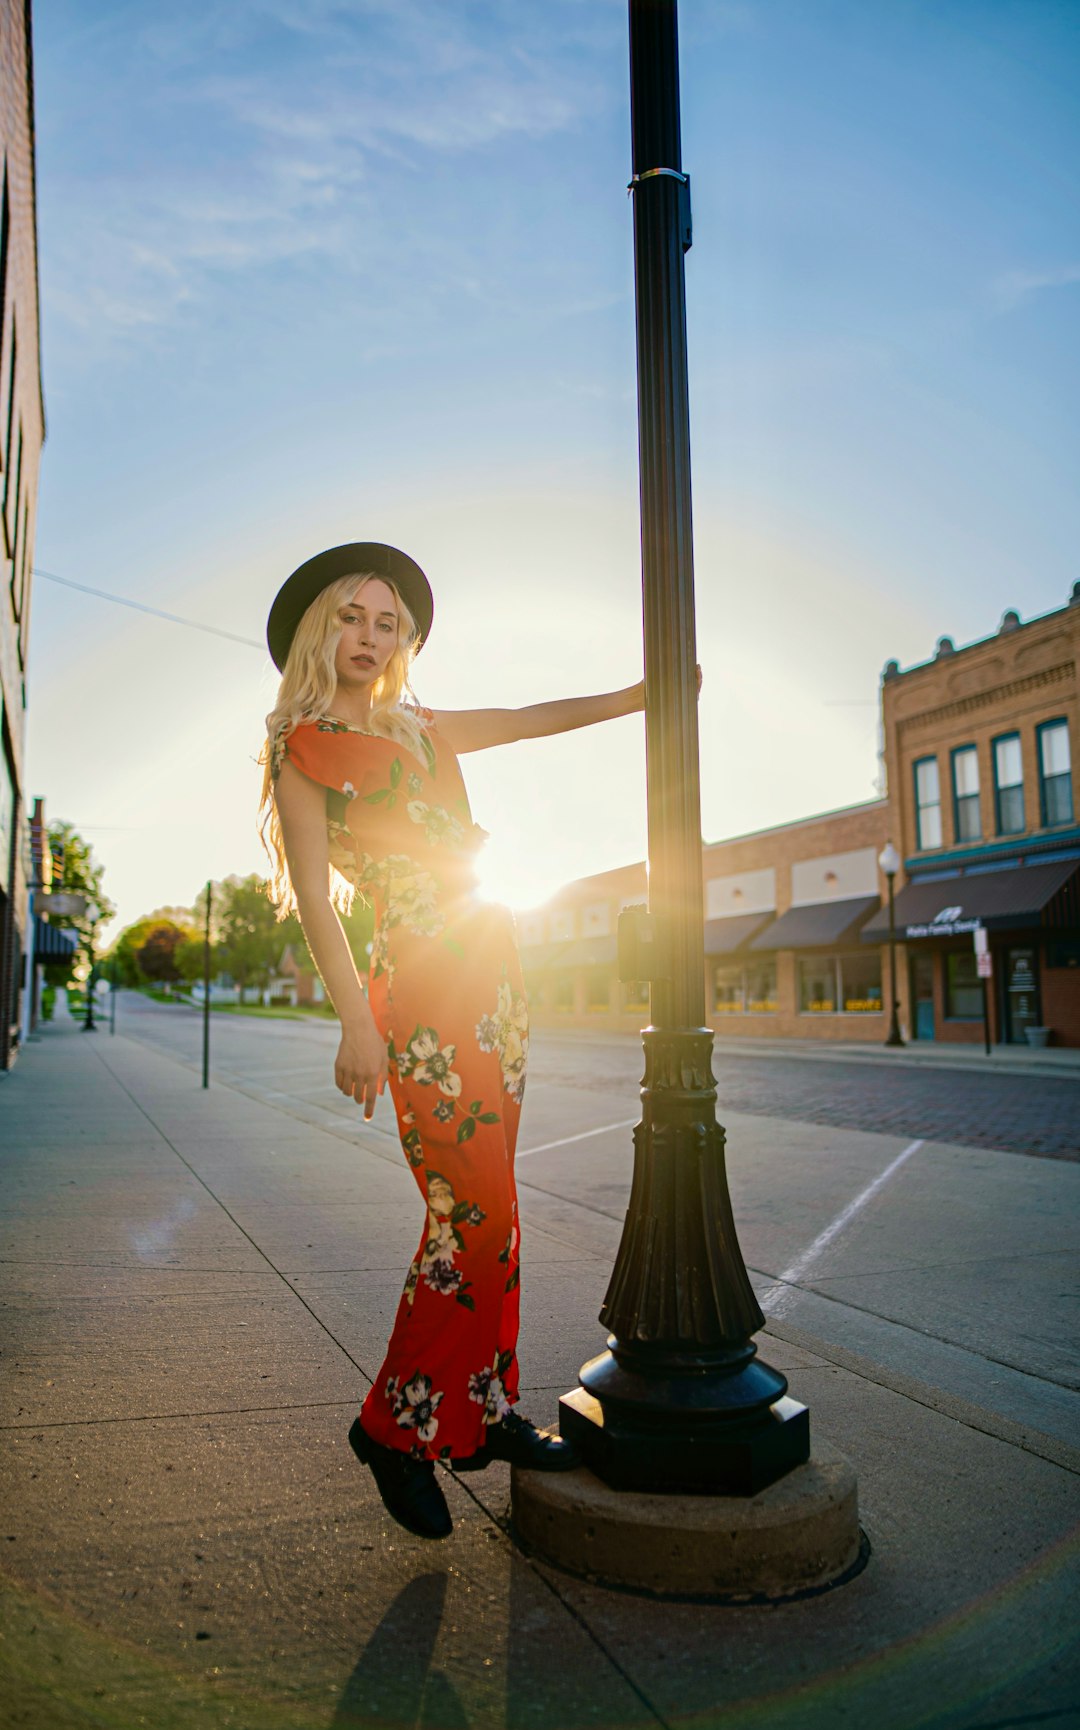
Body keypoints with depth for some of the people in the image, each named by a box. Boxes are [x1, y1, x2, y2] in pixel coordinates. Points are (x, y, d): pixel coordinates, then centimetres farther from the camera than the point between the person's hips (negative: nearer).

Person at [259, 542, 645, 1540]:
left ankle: (485, 1412, 20)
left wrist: (634, 697, 13)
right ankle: (397, 1424, 8)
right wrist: (357, 1019, -16)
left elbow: (533, 720, 25)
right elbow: (313, 892, -7)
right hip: (422, 981, -7)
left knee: (484, 1209, 9)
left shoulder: (420, 730, 19)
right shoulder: (303, 745, 1)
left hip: (491, 966, 7)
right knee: (473, 1215, -9)